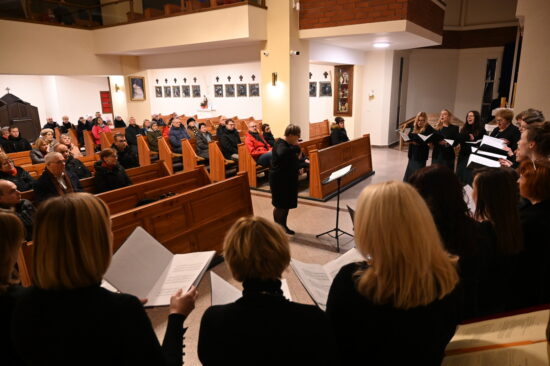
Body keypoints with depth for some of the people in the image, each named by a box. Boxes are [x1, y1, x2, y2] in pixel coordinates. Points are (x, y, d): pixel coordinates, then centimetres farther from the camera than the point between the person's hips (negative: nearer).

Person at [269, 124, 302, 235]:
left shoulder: (288, 143, 9)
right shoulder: (281, 144, -21)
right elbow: (282, 154, -47)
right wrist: (296, 147, -35)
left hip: (288, 178, 9)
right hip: (280, 179, -9)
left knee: (287, 204, 16)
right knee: (280, 205, 1)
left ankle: (283, 226, 29)